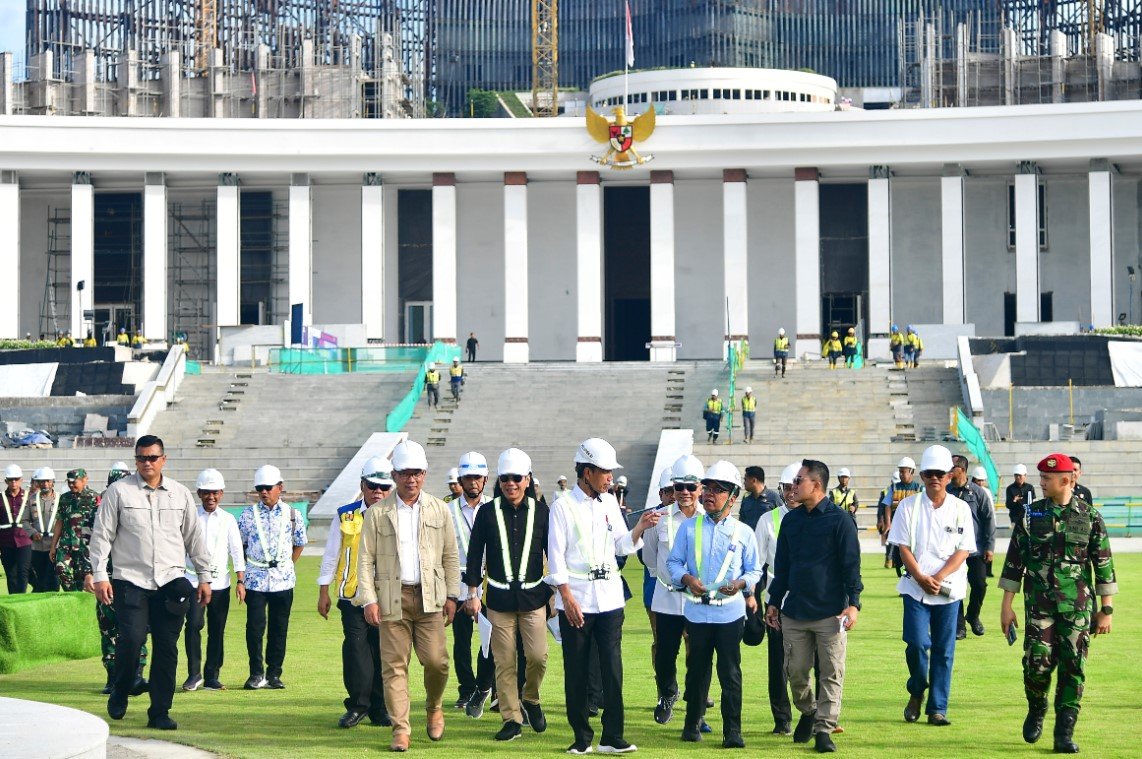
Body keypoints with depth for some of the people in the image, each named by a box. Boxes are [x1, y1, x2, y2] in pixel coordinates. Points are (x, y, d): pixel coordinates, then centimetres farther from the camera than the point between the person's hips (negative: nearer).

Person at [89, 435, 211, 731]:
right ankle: (120, 693, 13)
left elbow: (194, 538, 17)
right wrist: (100, 575, -5)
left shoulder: (180, 494, 11)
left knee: (167, 648, 0)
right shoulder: (118, 491, 2)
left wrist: (204, 576, 16)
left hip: (171, 581, 3)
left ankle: (160, 712, 9)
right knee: (131, 640, -15)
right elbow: (102, 535, 2)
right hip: (130, 581, -3)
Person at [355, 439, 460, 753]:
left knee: (436, 660, -6)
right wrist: (368, 599, -6)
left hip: (430, 597, 1)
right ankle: (400, 730, 4)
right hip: (392, 598, -1)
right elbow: (365, 559, 2)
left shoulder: (439, 510, 9)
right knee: (394, 665, -2)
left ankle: (434, 708, 23)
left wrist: (451, 595, 6)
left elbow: (450, 556, 12)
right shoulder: (377, 514, 4)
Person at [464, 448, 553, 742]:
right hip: (499, 598, 0)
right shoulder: (487, 513, 1)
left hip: (533, 595, 0)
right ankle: (512, 718, 9)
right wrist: (472, 593, 2)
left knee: (538, 656, -7)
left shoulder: (541, 512, 2)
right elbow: (474, 555, 5)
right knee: (504, 662, 1)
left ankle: (531, 699, 21)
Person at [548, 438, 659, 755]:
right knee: (576, 671, 2)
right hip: (575, 601, -4)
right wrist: (567, 597, -14)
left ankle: (613, 737, 0)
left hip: (609, 598, 4)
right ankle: (582, 737, 10)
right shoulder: (564, 506, -3)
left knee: (613, 668, -2)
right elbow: (556, 555, -7)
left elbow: (622, 546, 14)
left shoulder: (609, 503, 12)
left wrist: (640, 527, -4)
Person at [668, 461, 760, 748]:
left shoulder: (743, 532, 4)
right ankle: (692, 724, 23)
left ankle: (733, 731, 1)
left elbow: (754, 570, 8)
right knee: (697, 670, 10)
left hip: (730, 613, -1)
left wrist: (741, 584, -13)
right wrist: (686, 578, -12)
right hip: (697, 610, 1)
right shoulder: (689, 527, 6)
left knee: (730, 673, -3)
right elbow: (673, 561, 8)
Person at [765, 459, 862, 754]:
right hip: (794, 612, 5)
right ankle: (808, 712, 31)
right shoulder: (790, 520, 11)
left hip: (830, 613, -5)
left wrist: (853, 603, -13)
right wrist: (774, 602, 15)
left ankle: (824, 729, 2)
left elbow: (851, 564, -7)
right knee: (795, 671, 8)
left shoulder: (839, 520, -5)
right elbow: (781, 564, 17)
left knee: (831, 673, -3)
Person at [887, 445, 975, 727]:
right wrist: (921, 578, -13)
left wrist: (938, 578, -13)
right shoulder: (909, 506, 3)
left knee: (944, 650, 1)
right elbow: (903, 547, 0)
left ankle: (937, 708, 9)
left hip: (949, 589, 1)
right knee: (917, 643, -12)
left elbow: (963, 550, -1)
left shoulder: (961, 509, 4)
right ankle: (916, 693, 14)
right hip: (915, 587, -1)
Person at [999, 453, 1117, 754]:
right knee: (1037, 662, -6)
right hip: (1039, 605, 1)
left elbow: (1103, 563, 3)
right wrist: (1006, 606, 5)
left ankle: (1065, 733, 5)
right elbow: (1014, 561, 7)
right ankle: (1036, 712, 23)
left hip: (1078, 605, -1)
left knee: (1073, 667, -2)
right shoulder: (1031, 515, 4)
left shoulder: (1089, 516, 1)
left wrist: (1106, 609, 0)